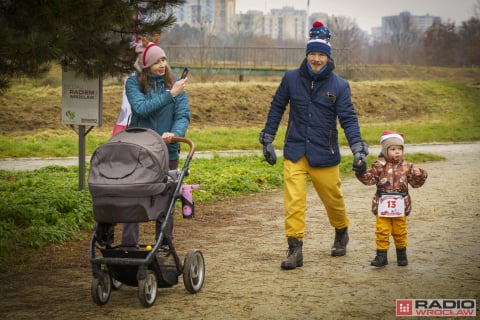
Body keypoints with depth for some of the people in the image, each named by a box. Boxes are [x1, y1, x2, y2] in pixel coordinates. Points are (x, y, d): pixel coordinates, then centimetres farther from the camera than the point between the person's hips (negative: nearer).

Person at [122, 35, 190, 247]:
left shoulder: (174, 82, 1)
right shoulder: (133, 82, -3)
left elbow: (183, 114, -7)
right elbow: (142, 108, -18)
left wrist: (175, 133, -27)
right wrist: (170, 94, -22)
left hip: (167, 150, 2)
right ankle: (129, 245, 4)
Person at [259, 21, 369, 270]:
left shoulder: (339, 85, -4)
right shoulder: (291, 79, 0)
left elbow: (348, 118, -5)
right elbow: (277, 108, 10)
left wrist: (357, 147, -18)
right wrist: (267, 140, 9)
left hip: (325, 153, 0)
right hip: (295, 151, 0)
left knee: (333, 198, 12)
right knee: (294, 200, -11)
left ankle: (341, 233, 41)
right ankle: (295, 249, -6)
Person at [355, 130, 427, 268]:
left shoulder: (406, 166, 1)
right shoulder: (379, 166, -5)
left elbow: (415, 183, 6)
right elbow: (369, 179, -8)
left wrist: (420, 176, -13)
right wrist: (361, 172, -23)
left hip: (400, 205, 2)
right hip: (383, 205, -1)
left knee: (400, 232, 12)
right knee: (382, 231, 0)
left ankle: (402, 254, 28)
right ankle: (381, 256, 8)